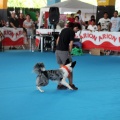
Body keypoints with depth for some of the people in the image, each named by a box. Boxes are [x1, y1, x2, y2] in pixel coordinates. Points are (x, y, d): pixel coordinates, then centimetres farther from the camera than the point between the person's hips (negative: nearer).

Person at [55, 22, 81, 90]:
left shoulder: (64, 30, 16)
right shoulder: (72, 32, -7)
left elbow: (58, 40, 17)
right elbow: (71, 44, -12)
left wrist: (59, 47, 17)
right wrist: (69, 52, 0)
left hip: (57, 51, 8)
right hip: (64, 51, -8)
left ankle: (60, 85, 16)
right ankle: (71, 84, 10)